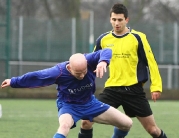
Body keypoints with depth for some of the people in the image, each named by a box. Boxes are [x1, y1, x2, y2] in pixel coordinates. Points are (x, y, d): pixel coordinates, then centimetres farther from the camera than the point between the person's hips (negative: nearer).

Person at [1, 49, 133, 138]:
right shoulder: (59, 72, -30)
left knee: (127, 123, 1)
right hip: (68, 105, -4)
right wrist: (13, 82, -7)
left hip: (90, 103, 4)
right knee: (64, 125, -40)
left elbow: (106, 52, -37)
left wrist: (103, 61, -59)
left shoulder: (89, 61, -28)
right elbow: (35, 77, -18)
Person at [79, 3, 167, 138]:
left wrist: (156, 86, -6)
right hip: (112, 90, 3)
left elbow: (150, 62, -2)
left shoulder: (137, 38, -5)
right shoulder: (103, 39, 4)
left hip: (134, 90, -3)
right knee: (86, 120, -9)